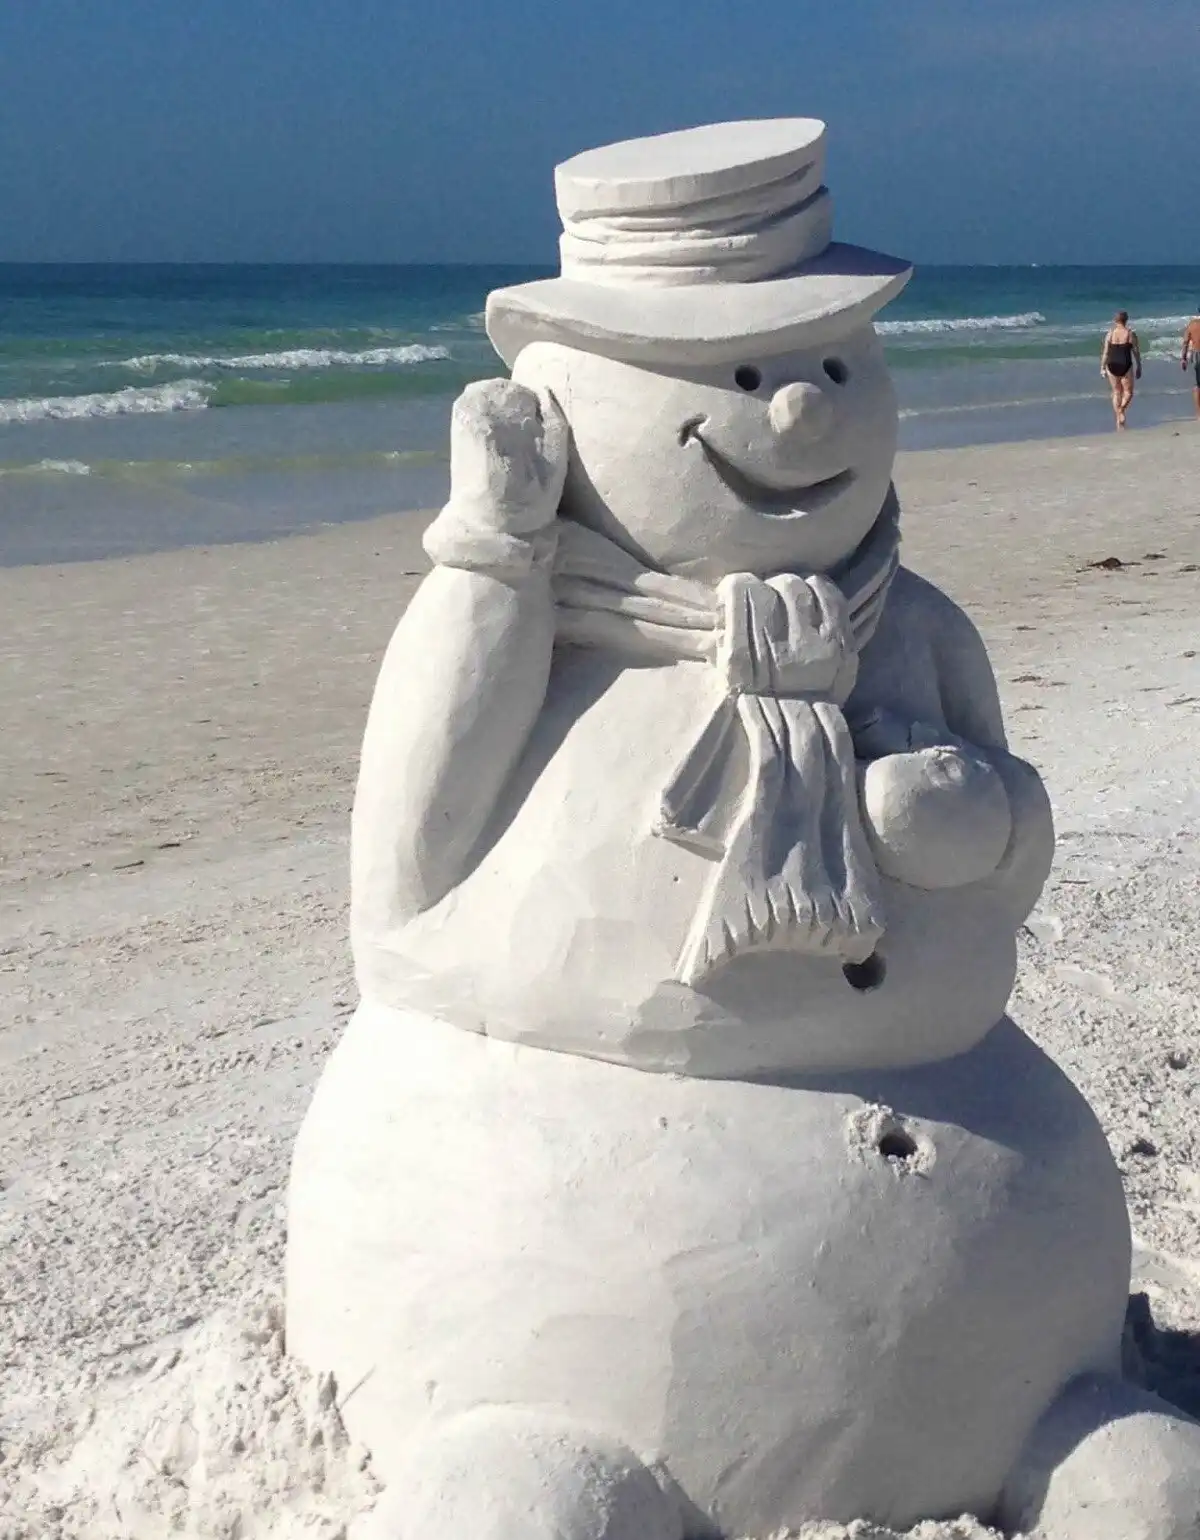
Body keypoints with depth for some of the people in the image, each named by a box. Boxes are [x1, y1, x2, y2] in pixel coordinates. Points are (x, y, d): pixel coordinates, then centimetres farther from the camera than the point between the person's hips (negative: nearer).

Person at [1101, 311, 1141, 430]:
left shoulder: (1109, 333, -1)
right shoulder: (1130, 334, -6)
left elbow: (1105, 352, -1)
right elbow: (1136, 352, -2)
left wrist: (1102, 368, 7)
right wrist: (1139, 368, 8)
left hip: (1112, 366, 2)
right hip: (1126, 366, -2)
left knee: (1116, 392, 13)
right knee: (1128, 392, 11)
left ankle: (1118, 420, 15)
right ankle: (1121, 410, -17)